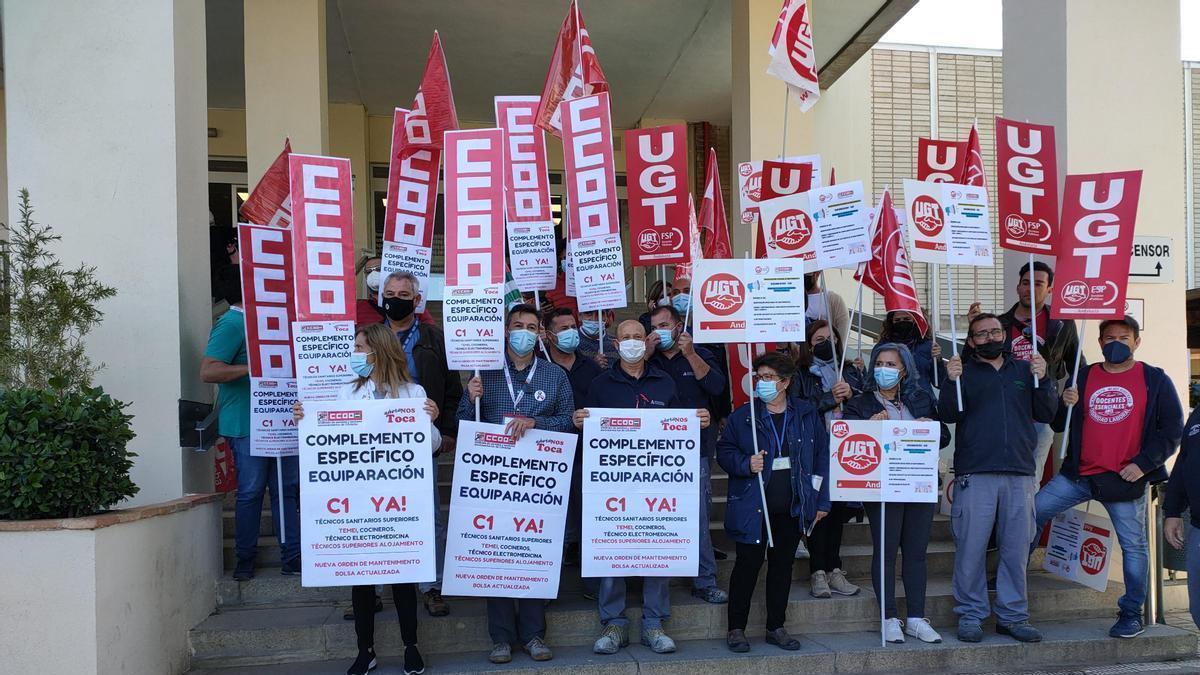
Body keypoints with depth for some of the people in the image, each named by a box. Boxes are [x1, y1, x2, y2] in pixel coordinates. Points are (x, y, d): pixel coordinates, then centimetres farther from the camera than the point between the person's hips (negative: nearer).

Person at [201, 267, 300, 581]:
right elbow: (208, 371, -21)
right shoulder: (231, 324, -11)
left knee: (287, 489, 8)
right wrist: (253, 369, -26)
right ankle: (245, 561, 13)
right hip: (247, 424, -8)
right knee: (251, 491, 0)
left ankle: (292, 557, 13)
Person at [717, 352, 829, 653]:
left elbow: (822, 456, 5)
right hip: (752, 505, -2)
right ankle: (736, 628, 14)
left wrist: (821, 501, 2)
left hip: (792, 506, 2)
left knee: (783, 564, 12)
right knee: (748, 563, 1)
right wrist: (746, 464, -18)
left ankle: (776, 627, 25)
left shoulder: (808, 415, 4)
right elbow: (723, 450, 2)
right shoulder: (742, 416, -1)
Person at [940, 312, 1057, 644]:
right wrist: (951, 382, -19)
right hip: (975, 475, -3)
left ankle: (1012, 616, 16)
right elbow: (948, 415, -4)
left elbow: (1046, 414, 9)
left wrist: (1043, 380, -5)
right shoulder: (963, 372, 9)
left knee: (1017, 549, 6)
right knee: (971, 548, -3)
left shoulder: (1024, 370, 17)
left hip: (1020, 473, 3)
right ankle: (970, 615, 6)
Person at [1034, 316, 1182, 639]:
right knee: (1033, 511, -4)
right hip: (1079, 474, 3)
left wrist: (1143, 464, -10)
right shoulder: (1083, 376, 9)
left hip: (1125, 479, -3)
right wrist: (1065, 405, -10)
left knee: (1133, 545, 5)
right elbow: (1058, 425, 12)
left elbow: (1172, 430, 1)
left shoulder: (1155, 380, 2)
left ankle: (1132, 613, 20)